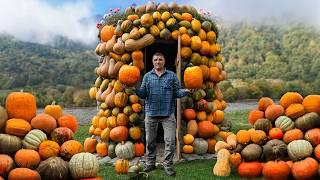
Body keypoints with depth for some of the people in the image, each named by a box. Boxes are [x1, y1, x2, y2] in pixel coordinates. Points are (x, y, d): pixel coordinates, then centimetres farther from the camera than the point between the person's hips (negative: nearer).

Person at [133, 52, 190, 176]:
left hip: (168, 113, -1)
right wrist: (134, 89, -13)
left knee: (170, 140, -2)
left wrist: (186, 91, -19)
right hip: (151, 112, 2)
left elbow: (177, 92, 1)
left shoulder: (172, 75, 5)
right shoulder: (147, 76, 9)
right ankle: (150, 163, 28)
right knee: (150, 140, 12)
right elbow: (143, 94, 4)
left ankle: (168, 165, 12)